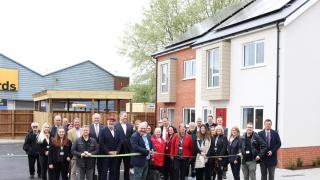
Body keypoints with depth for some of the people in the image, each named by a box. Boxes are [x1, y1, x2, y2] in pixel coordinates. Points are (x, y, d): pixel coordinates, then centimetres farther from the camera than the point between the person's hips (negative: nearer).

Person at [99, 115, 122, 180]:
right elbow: (101, 143, -10)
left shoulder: (117, 131, 11)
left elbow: (119, 142, 8)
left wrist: (116, 151, -6)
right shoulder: (103, 131, -4)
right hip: (106, 155, -4)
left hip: (115, 155, 4)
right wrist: (108, 152, -14)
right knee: (105, 171, 1)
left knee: (114, 171, 9)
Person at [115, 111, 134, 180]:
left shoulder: (130, 126, 7)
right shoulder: (115, 126, -8)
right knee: (117, 167, 9)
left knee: (127, 167, 13)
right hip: (118, 149, -4)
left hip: (128, 149, 4)